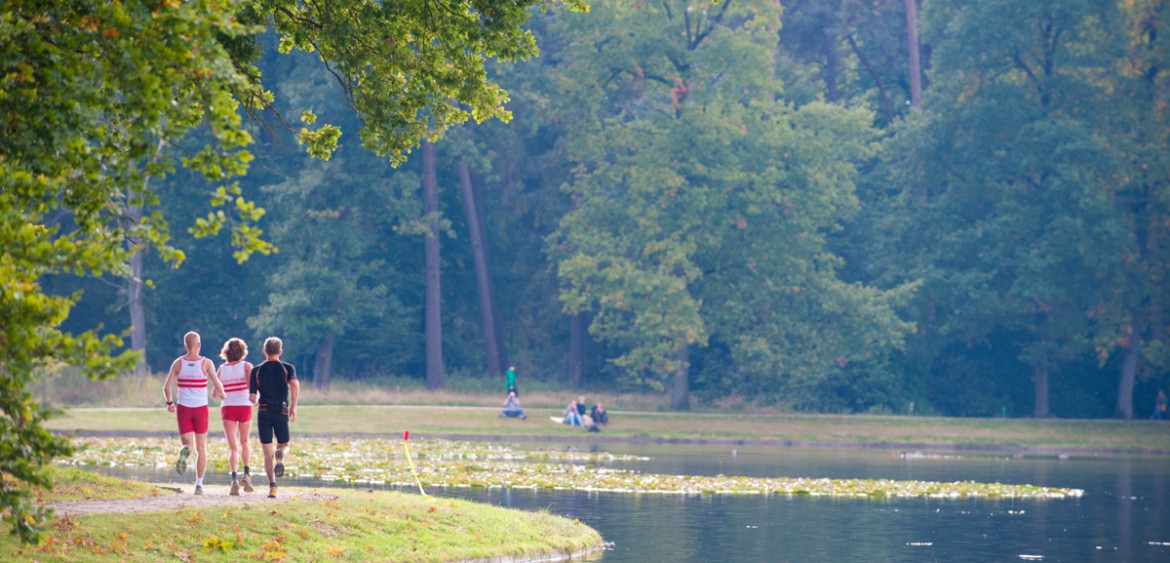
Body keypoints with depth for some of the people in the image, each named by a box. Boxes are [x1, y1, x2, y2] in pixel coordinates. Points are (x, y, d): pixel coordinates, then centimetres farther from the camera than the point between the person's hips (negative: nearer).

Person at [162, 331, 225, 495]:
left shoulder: (178, 363, -1)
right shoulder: (206, 363, -5)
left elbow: (167, 387, -5)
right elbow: (218, 385, -6)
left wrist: (169, 403, 12)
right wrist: (222, 395, 17)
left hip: (183, 408, 1)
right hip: (201, 408, -1)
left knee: (188, 444, 7)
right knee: (201, 447, 12)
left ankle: (185, 452, -32)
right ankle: (199, 484, 7)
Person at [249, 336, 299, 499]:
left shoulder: (256, 371, 6)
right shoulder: (288, 368, 4)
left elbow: (252, 398, 2)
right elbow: (294, 384, -16)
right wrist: (293, 407, -7)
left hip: (263, 413, 0)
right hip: (281, 412, 0)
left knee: (267, 453, 4)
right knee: (284, 445, 16)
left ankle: (272, 486, -10)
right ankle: (280, 456, -22)